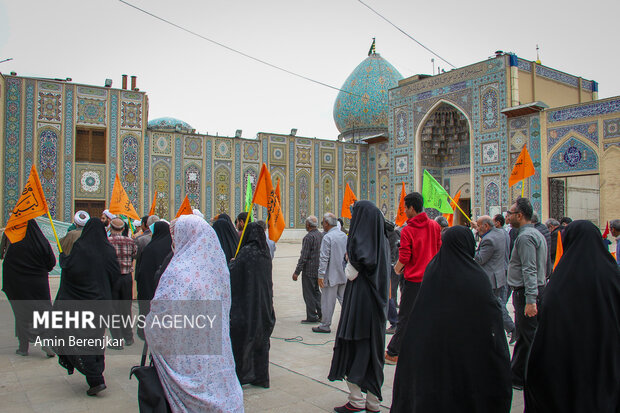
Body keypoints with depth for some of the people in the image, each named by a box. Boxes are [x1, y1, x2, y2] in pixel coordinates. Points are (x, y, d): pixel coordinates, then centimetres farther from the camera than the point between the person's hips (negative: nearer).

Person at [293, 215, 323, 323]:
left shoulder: (308, 237, -18)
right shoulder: (321, 235, 7)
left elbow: (304, 256, -20)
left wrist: (297, 272, -15)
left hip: (309, 270, -8)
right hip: (318, 269, 8)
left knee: (309, 294, 1)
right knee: (316, 291, 19)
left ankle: (312, 317, 6)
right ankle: (322, 313, 20)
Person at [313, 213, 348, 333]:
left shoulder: (327, 237, -14)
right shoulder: (344, 235, 9)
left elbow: (324, 258, -17)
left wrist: (321, 275, -15)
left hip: (331, 276, -7)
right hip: (343, 274, 7)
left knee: (328, 301, 2)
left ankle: (325, 326, 11)